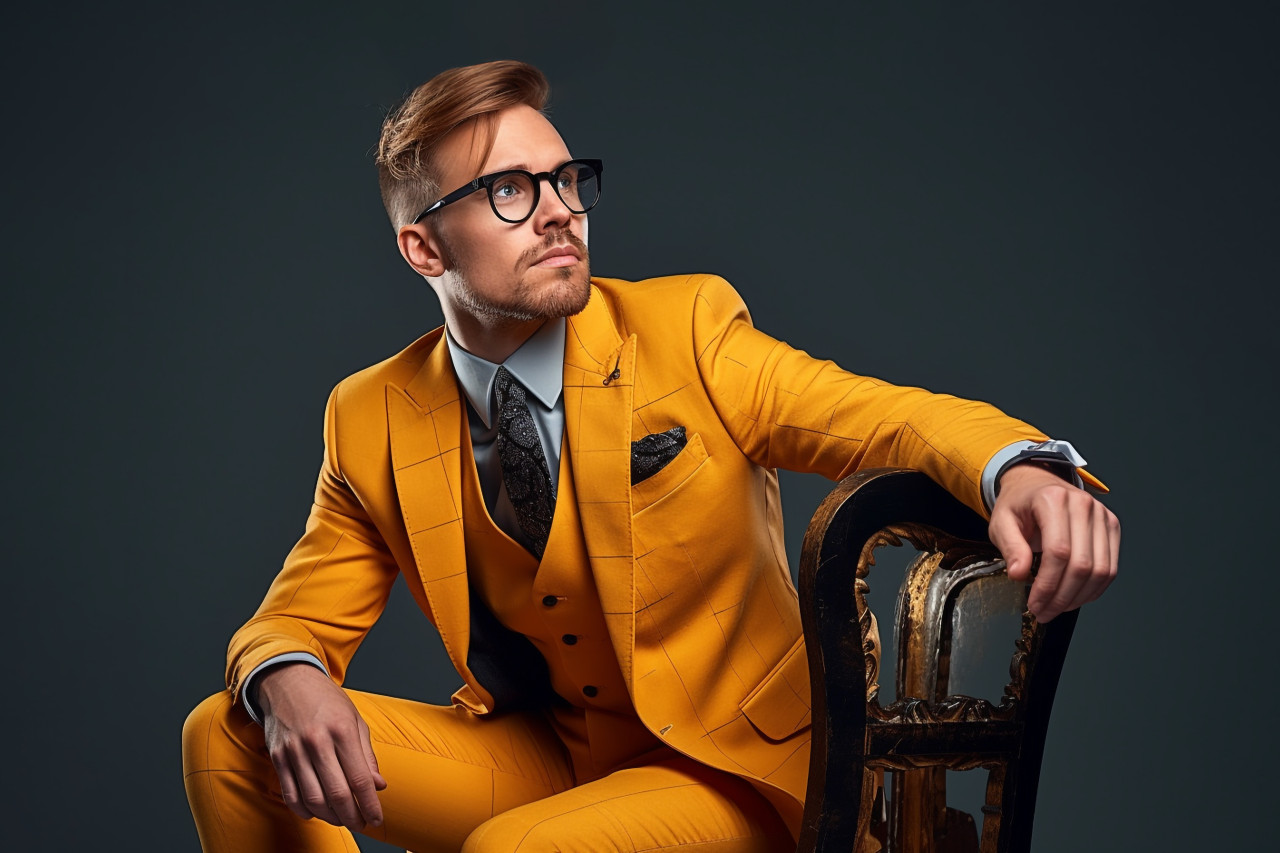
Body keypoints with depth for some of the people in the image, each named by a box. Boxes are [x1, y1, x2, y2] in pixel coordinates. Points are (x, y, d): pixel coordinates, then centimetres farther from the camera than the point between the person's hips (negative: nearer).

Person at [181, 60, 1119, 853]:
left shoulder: (686, 329, -11)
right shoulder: (371, 422, -2)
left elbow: (882, 414, -16)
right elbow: (301, 615, 4)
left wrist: (1016, 468, -41)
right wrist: (287, 679, -23)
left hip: (733, 772, -4)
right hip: (537, 758, 4)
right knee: (226, 737, -9)